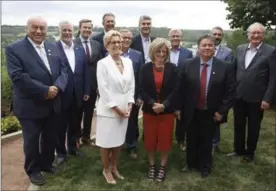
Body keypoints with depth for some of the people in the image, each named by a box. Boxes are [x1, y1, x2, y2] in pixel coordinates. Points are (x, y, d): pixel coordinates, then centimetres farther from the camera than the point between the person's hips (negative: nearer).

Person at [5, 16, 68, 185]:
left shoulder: (53, 48, 8)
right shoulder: (14, 49, -9)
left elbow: (63, 70, 3)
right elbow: (18, 76, -20)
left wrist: (57, 87, -17)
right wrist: (44, 91, -23)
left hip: (53, 104, 5)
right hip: (30, 106, -5)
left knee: (50, 137, 19)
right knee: (32, 140, 12)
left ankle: (46, 163, 42)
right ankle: (33, 169, 34)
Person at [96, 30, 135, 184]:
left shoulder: (128, 62, 5)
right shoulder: (103, 63, -10)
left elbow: (132, 85, 7)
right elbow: (103, 89, -14)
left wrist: (129, 105, -3)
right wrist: (116, 108, -15)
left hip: (124, 109, 5)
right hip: (108, 109, -4)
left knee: (119, 140, 16)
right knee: (106, 142, 8)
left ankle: (115, 168, 34)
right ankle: (106, 170, 28)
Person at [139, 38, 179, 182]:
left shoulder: (172, 68, -2)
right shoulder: (145, 68, -1)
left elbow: (175, 90, -7)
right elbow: (142, 89, -7)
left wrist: (164, 105, -19)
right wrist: (153, 104, -20)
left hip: (167, 111, 0)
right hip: (149, 110, 1)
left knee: (165, 140, 10)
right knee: (150, 139, 11)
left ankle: (162, 167, 28)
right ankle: (152, 165, 31)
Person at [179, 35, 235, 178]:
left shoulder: (225, 67, -8)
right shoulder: (188, 65, -5)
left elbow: (230, 91, -6)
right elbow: (181, 88, -2)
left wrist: (221, 111, -10)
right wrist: (180, 108, -4)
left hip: (211, 113, -1)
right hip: (191, 112, 1)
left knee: (206, 141, 17)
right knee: (191, 139, 18)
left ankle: (205, 167, 40)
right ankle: (191, 163, 43)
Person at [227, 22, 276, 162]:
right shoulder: (240, 49, 6)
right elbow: (234, 71, 8)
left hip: (257, 98, -4)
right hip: (239, 96, 4)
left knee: (253, 127, 13)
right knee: (238, 125, 16)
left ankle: (250, 152, 32)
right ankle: (239, 149, 35)